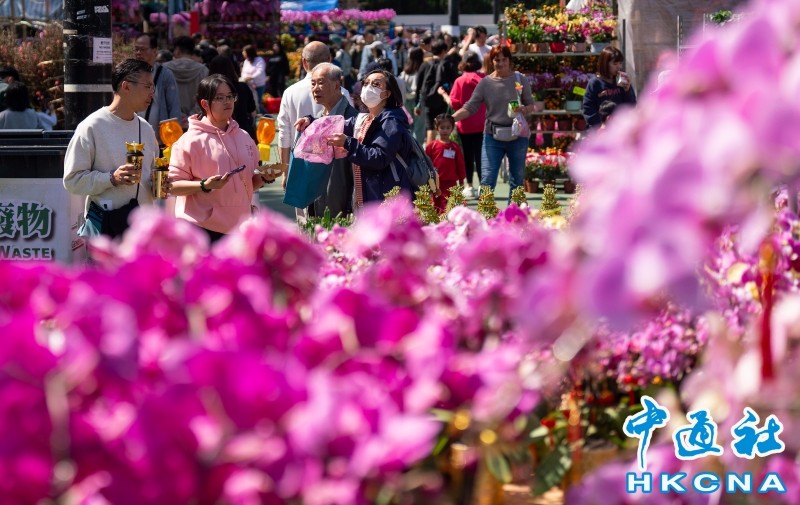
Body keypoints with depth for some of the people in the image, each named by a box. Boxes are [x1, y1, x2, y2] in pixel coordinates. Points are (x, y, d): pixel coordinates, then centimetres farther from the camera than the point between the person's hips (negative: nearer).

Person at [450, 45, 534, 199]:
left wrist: (524, 110, -18)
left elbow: (531, 105, 6)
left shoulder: (520, 80, 1)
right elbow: (470, 107, -4)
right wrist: (451, 118, -20)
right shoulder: (485, 83, 0)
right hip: (492, 135, -1)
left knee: (516, 180, 12)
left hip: (517, 135, 1)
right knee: (487, 180, -7)